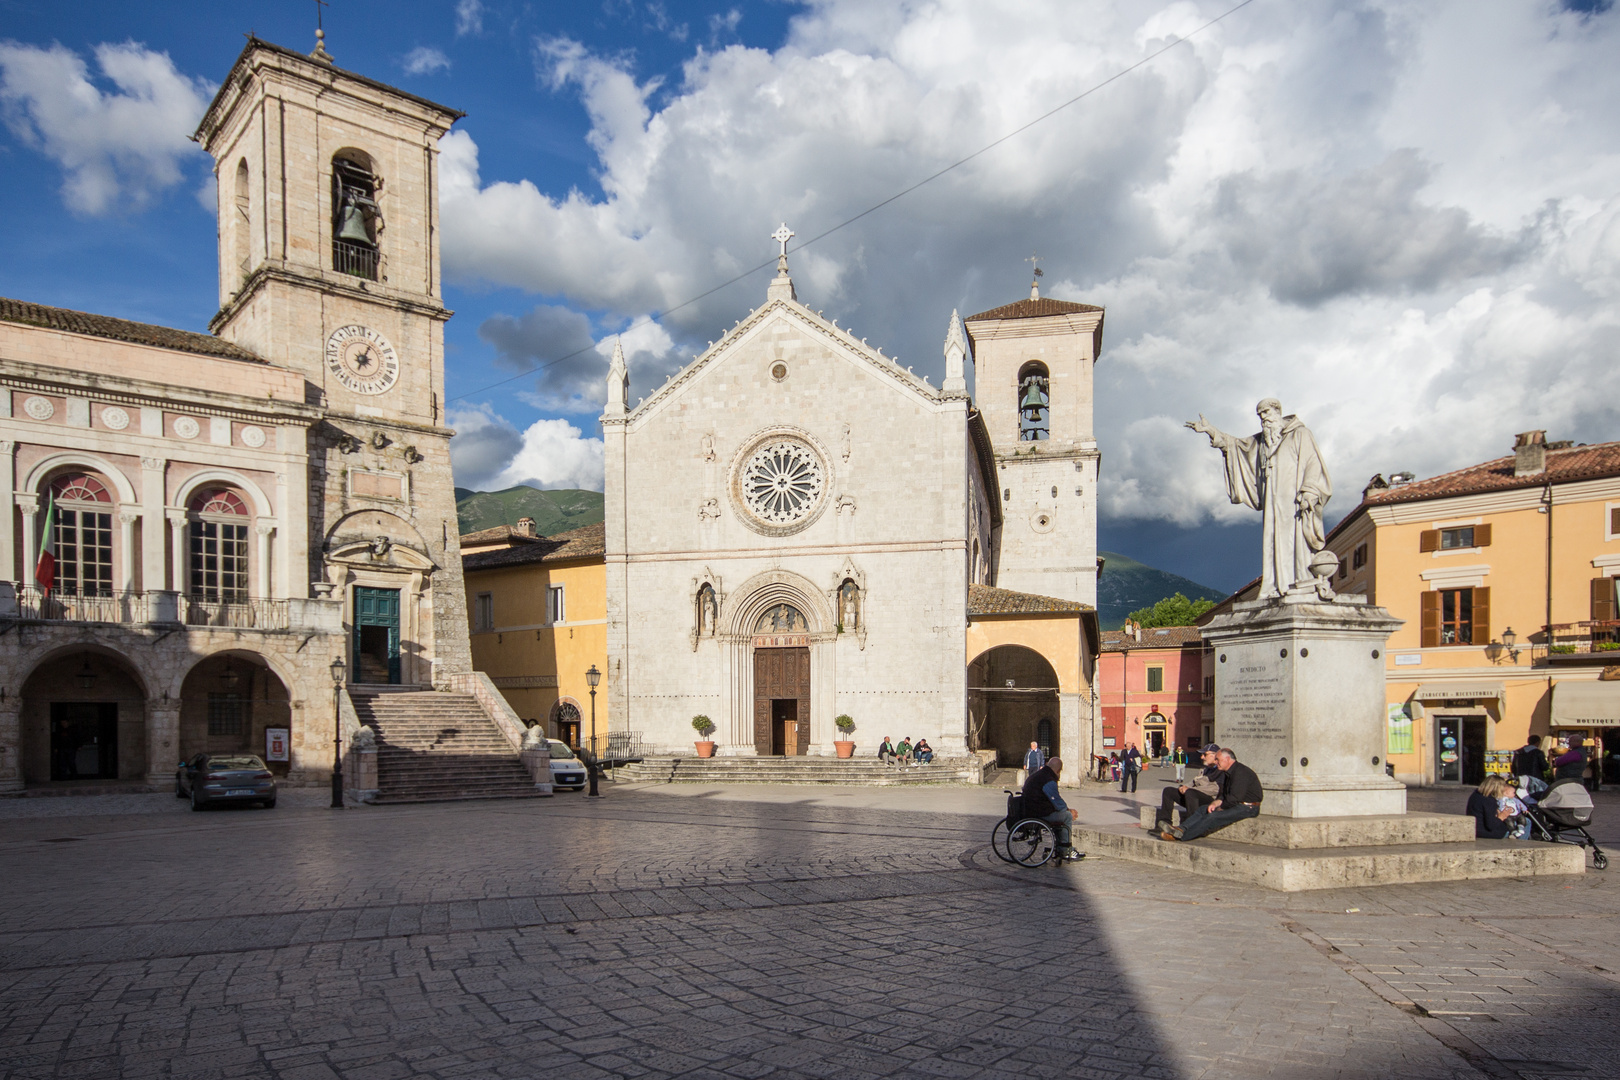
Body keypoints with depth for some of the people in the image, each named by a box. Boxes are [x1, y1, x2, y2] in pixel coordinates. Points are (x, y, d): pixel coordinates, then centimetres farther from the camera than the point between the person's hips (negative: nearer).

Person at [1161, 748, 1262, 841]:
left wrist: (1221, 808, -10)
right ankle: (1182, 828, -21)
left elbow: (1235, 797, -23)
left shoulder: (1240, 772, -18)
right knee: (1202, 810, -2)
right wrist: (1216, 803, -5)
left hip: (1248, 807, -10)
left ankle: (1182, 835, -28)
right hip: (1236, 804, 10)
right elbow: (1223, 794, 16)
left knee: (1213, 816, -24)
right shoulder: (1226, 773, 16)